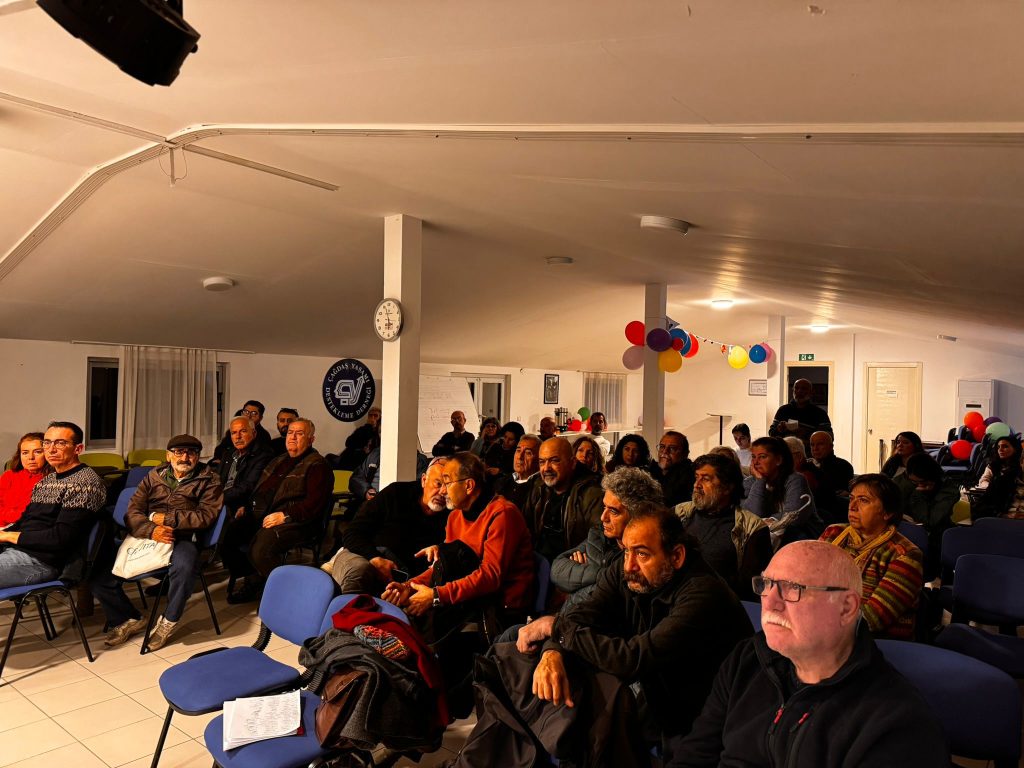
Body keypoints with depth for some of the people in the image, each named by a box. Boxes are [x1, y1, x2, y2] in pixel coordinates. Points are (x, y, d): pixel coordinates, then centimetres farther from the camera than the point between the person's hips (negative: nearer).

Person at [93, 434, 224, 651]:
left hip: (182, 539, -4)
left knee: (184, 567, -38)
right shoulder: (154, 477, 19)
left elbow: (206, 515, -5)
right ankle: (130, 619, 14)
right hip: (146, 537, 4)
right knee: (98, 573, -12)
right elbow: (132, 513, 8)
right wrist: (151, 530, -13)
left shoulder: (209, 480, 9)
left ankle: (168, 622, -9)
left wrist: (166, 518, -7)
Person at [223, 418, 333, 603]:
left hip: (292, 522, -8)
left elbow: (314, 503, -14)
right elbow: (259, 489, 35)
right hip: (259, 515, 9)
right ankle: (254, 583, 3)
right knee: (226, 534, -11)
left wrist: (285, 515, -22)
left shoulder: (317, 465, -2)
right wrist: (246, 507, 16)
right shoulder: (279, 461, 25)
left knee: (260, 550, -32)